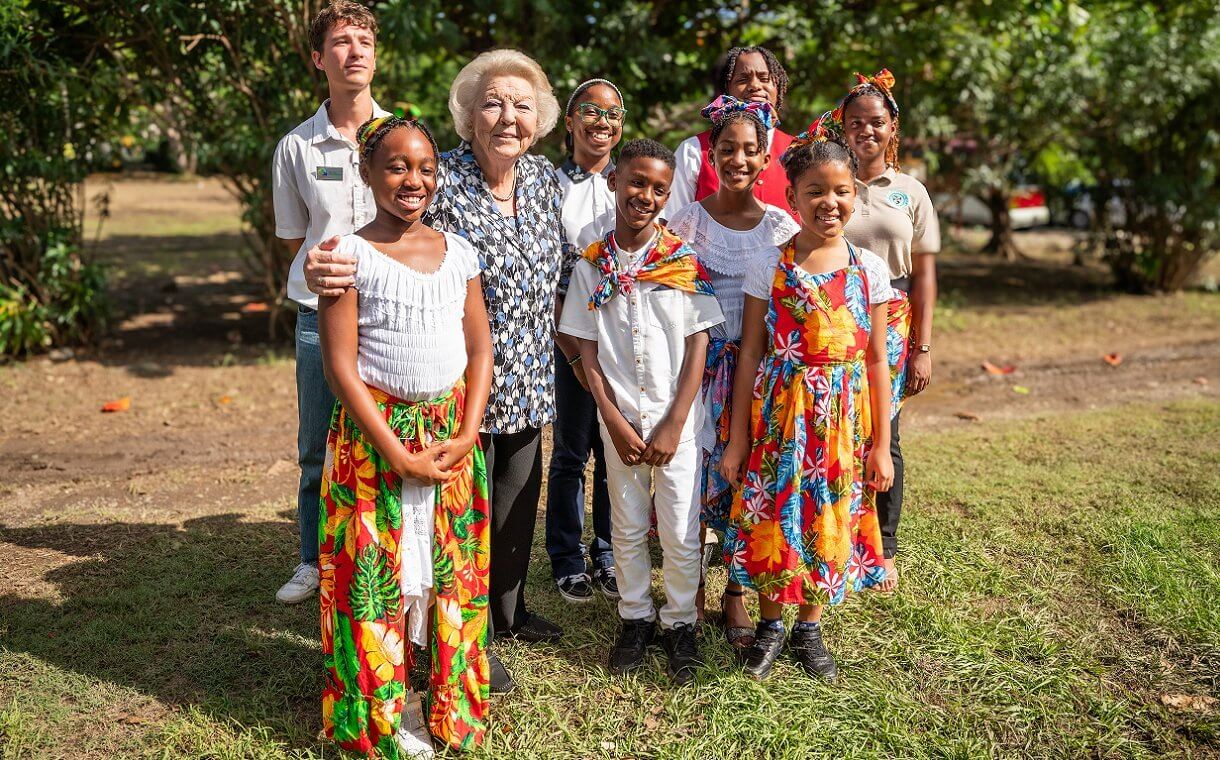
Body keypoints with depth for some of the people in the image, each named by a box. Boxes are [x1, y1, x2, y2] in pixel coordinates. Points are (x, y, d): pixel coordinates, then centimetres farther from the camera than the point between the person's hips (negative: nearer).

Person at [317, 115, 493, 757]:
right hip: (375, 437, -4)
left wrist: (466, 435, -6)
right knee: (378, 567, 4)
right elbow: (340, 364, -12)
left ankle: (449, 702, 28)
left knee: (451, 565, 11)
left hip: (453, 435, 4)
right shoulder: (350, 256, -7)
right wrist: (400, 455, -16)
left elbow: (480, 348, 7)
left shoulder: (458, 253, 6)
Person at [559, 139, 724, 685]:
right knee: (627, 527, 13)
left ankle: (679, 622, 25)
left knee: (681, 531, 5)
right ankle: (636, 617, 31)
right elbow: (587, 351, 0)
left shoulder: (685, 261, -4)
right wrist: (615, 422, -7)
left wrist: (674, 424, -10)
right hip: (620, 418, 1)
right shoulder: (592, 265, -1)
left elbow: (698, 346, -5)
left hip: (677, 418, -1)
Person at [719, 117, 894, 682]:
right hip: (778, 413, -1)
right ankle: (770, 624, 28)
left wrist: (881, 444, 3)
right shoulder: (769, 267, -3)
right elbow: (750, 355, -1)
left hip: (842, 419, 1)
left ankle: (809, 629, 30)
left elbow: (877, 361, 4)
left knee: (830, 523, 10)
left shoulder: (870, 271, 1)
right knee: (771, 520, 4)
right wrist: (737, 440, -2)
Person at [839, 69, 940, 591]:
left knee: (883, 436, 5)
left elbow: (923, 274, 6)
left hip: (891, 327, 1)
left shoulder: (911, 192, 7)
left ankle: (883, 551, 19)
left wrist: (922, 348, 0)